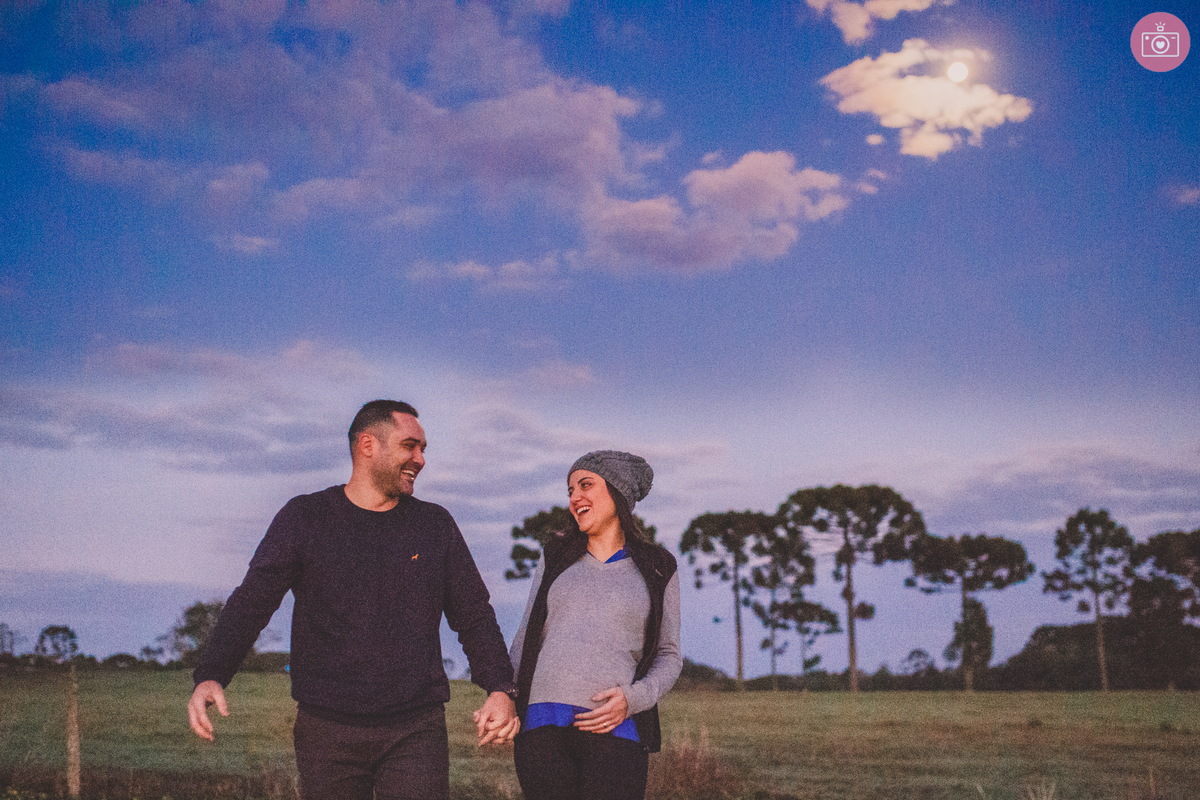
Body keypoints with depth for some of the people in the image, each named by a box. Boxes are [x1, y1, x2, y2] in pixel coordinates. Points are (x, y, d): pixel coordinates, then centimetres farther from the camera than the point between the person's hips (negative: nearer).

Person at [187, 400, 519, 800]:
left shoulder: (436, 525, 11)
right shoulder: (305, 517, 4)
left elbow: (474, 615, 12)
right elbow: (251, 602, -2)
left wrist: (500, 688, -4)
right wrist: (210, 675, -19)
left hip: (416, 730, 1)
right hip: (327, 729, -1)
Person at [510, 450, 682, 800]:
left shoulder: (656, 570, 11)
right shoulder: (556, 558, 16)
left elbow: (669, 656, 11)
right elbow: (526, 638, 18)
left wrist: (633, 698, -8)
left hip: (615, 729, -1)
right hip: (544, 725, 2)